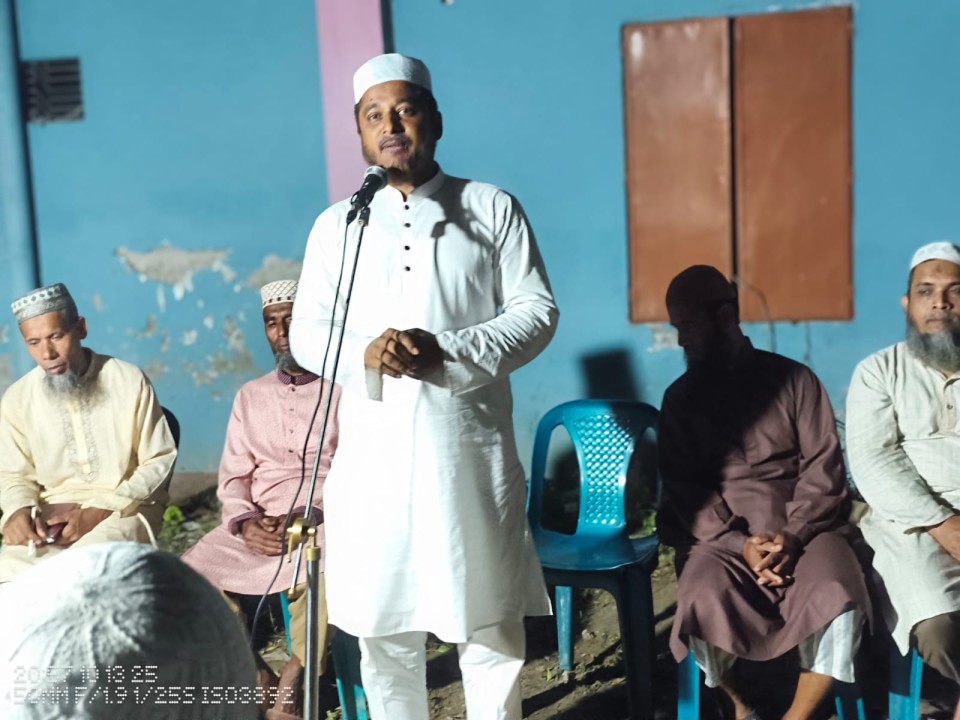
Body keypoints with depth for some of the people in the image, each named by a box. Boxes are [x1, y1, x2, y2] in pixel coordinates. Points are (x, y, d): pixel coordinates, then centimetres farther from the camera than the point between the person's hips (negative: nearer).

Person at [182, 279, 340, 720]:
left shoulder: (343, 388, 6)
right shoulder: (251, 395, 20)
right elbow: (233, 476, 14)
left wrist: (306, 518, -19)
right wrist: (245, 522, -9)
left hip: (325, 518, -4)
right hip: (259, 524, 4)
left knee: (323, 575, -38)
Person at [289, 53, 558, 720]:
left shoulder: (493, 208, 4)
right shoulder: (336, 225, 10)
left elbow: (538, 311, -1)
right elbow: (306, 332, 8)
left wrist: (448, 352, -17)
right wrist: (365, 353, -15)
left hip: (469, 446, -1)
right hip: (374, 452, 2)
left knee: (487, 613, 9)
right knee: (382, 618, 10)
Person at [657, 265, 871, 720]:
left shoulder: (793, 378, 7)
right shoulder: (680, 397, 10)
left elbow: (823, 466, 1)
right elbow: (680, 485, 2)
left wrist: (793, 535, -15)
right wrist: (739, 543, -13)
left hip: (803, 528, 0)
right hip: (720, 534, 0)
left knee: (838, 600, -30)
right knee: (702, 604, -30)